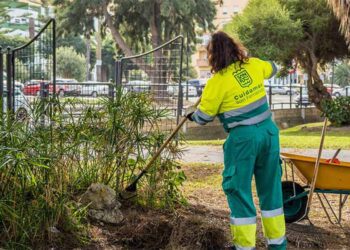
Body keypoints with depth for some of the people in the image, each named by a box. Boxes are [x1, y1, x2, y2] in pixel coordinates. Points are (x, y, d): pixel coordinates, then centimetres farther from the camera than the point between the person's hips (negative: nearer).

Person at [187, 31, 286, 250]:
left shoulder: (217, 82, -11)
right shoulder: (254, 65, 3)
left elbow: (203, 117, -3)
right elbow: (272, 68, 27)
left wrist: (191, 116, 19)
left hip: (243, 137, -6)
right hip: (269, 132, 6)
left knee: (239, 189, 7)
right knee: (271, 187, 15)